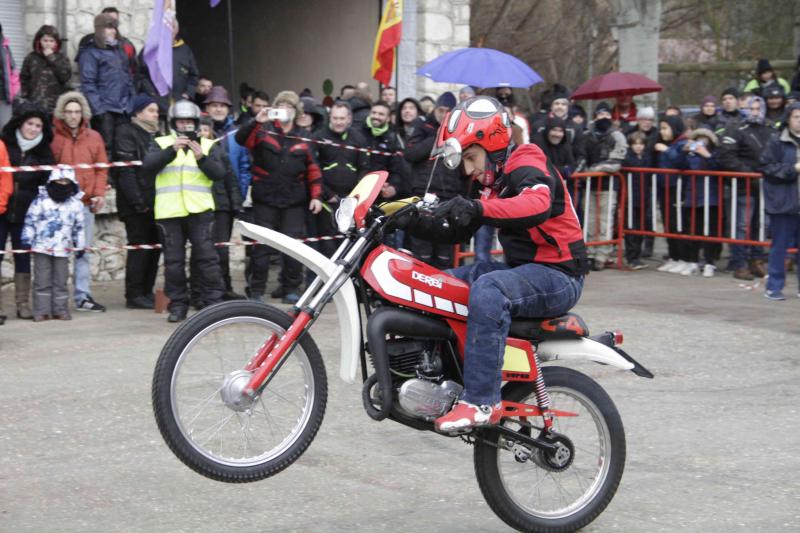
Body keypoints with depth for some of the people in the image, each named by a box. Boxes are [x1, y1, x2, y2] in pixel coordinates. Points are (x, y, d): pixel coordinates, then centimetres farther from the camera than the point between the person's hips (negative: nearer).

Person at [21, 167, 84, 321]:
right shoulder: (41, 200, -2)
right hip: (42, 247, -2)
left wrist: (80, 245, 11)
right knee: (42, 280, 0)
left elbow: (78, 227, 12)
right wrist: (27, 239, -4)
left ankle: (60, 310, 13)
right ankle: (42, 310, 4)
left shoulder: (76, 204, 5)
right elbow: (30, 220, 0)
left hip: (63, 249, 2)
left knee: (61, 281, 6)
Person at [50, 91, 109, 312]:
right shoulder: (53, 137, -2)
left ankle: (83, 296, 14)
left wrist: (99, 194, -2)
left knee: (83, 251, 9)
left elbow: (102, 169, 9)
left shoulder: (94, 138, 8)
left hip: (86, 203, 3)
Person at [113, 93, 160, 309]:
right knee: (139, 248, -6)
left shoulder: (155, 135, 20)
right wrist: (137, 201, -20)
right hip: (137, 205, -8)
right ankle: (134, 295, 0)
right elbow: (125, 171, -14)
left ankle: (146, 292, 17)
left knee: (154, 248, 9)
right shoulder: (126, 134, -7)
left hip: (154, 202, 8)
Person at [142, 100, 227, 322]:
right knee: (173, 260, 3)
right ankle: (177, 304, 11)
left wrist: (202, 158, -16)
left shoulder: (208, 145, 13)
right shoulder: (161, 143, 11)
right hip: (168, 212, 0)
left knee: (207, 257, -6)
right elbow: (148, 166, -7)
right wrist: (172, 150, -18)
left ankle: (212, 302, 1)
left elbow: (219, 173, 0)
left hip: (200, 211, 0)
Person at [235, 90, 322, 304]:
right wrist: (256, 122, -31)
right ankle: (256, 290, 6)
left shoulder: (303, 137, 11)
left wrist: (316, 195, 2)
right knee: (261, 245, 1)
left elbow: (313, 169, 11)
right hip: (265, 199, -2)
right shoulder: (263, 131, 3)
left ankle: (290, 289, 11)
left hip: (294, 201, 2)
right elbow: (241, 139, -16)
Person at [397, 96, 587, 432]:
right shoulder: (497, 180, 18)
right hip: (522, 268, 11)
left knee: (488, 290, -37)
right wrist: (418, 223, 0)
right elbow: (456, 231, 18)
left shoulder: (526, 168, -13)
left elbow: (538, 205, -37)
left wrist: (479, 209, -48)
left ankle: (481, 402, -40)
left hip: (557, 275, -11)